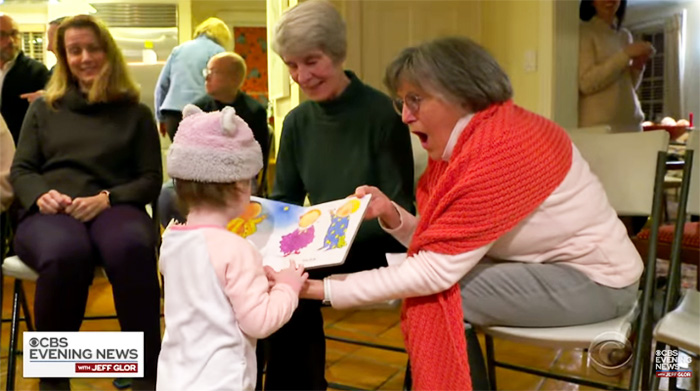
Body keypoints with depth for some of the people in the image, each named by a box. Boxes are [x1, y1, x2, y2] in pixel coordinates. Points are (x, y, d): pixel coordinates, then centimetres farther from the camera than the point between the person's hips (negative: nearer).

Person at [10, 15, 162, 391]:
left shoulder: (135, 113, 14)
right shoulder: (43, 108, 20)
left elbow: (151, 179, 7)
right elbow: (20, 170, 16)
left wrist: (105, 198, -13)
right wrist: (40, 194, -9)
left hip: (114, 207, -1)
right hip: (49, 213, 1)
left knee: (132, 247, -41)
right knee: (65, 254, -39)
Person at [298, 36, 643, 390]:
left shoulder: (501, 150, -27)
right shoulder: (461, 144, 1)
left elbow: (437, 271, -29)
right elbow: (442, 247, -3)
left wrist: (324, 288, -28)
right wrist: (391, 214, -20)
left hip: (596, 279, -8)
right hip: (550, 264, 8)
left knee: (436, 300, -19)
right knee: (426, 291, -4)